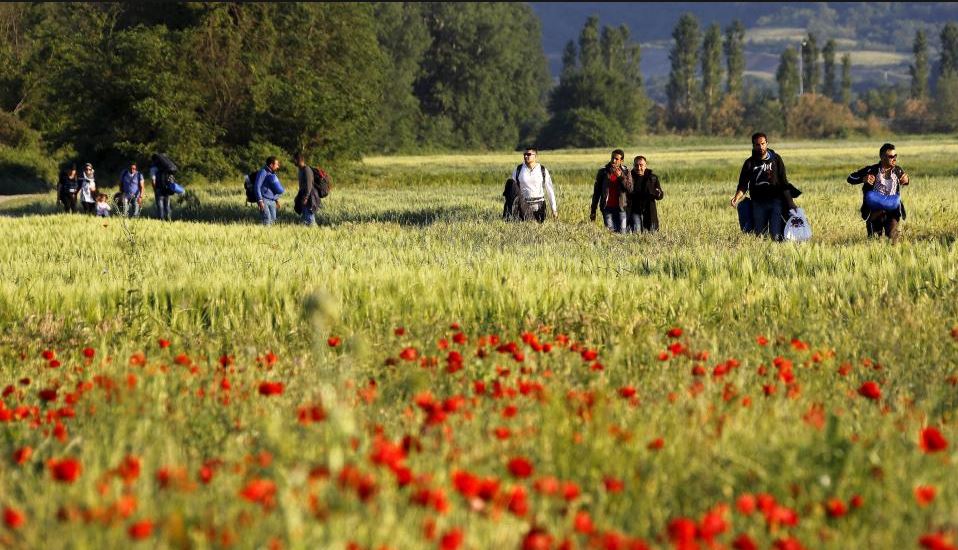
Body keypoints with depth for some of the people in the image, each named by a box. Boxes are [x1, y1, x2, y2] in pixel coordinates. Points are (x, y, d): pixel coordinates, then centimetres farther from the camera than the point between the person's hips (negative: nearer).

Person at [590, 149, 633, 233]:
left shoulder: (626, 173, 6)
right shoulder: (602, 172, 5)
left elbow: (630, 189, -7)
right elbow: (596, 192, 8)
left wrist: (620, 176, -18)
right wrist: (593, 211, 6)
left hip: (621, 208, 0)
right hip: (607, 208, 0)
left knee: (621, 232, -4)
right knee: (610, 232, -9)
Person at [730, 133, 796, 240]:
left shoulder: (776, 159, 5)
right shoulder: (749, 163, 5)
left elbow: (784, 182, 5)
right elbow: (743, 185, 0)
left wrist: (790, 203, -4)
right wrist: (737, 198, -21)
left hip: (775, 202, -1)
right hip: (758, 204, 1)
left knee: (776, 237, -10)